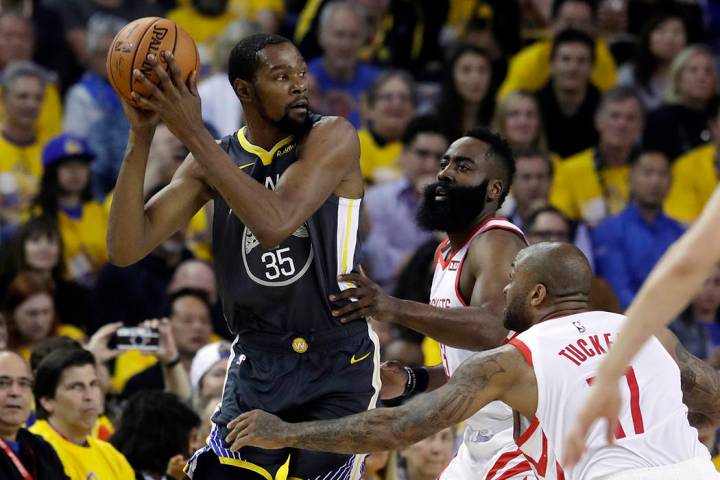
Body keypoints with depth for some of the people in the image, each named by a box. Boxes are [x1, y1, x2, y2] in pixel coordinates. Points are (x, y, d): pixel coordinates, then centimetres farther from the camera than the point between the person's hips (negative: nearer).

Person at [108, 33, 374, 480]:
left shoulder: (333, 139, -12)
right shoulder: (214, 158, 2)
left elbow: (274, 224, -29)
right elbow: (126, 250, -7)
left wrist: (192, 132, -29)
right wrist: (141, 137, -17)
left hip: (338, 370, -4)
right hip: (256, 365, 4)